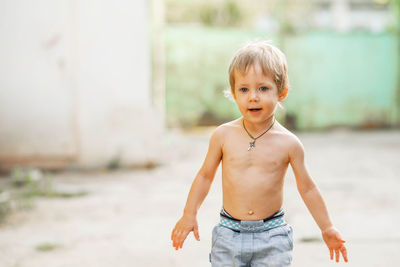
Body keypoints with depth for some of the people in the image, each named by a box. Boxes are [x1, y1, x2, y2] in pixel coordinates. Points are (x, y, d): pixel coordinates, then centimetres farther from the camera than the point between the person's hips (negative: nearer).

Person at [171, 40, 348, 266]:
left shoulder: (288, 144, -5)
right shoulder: (223, 136, -3)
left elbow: (307, 188, 6)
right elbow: (205, 175, 10)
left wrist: (327, 228, 10)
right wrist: (189, 215, 9)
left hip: (272, 238, -1)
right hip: (229, 235, 1)